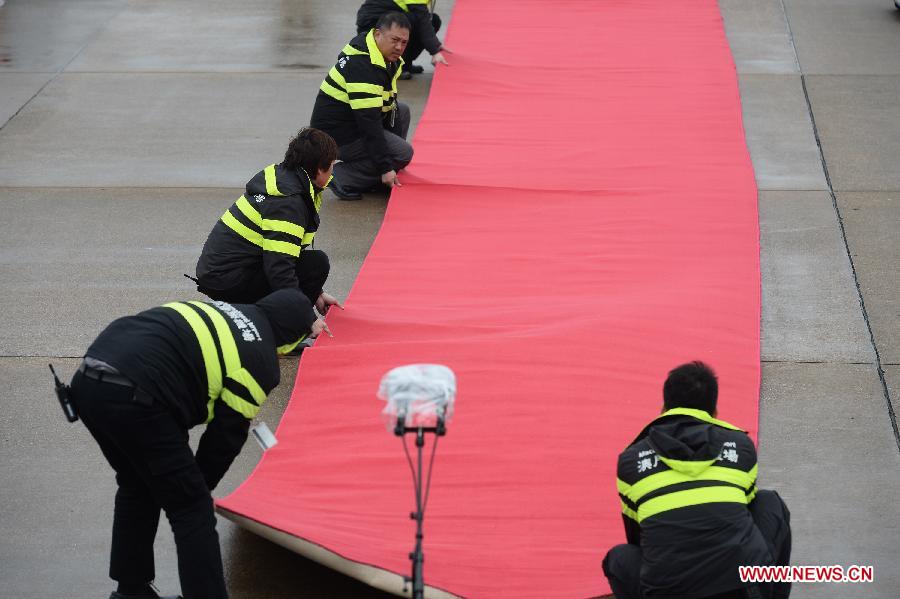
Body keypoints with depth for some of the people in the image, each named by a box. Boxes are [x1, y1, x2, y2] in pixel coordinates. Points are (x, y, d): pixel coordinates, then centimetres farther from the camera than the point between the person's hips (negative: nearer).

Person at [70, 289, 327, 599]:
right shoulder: (262, 363, 4)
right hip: (132, 398, -9)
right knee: (192, 509, 3)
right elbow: (227, 435, 9)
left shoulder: (222, 309, 24)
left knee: (137, 487, 30)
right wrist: (201, 487, 22)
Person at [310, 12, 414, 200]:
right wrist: (385, 168, -29)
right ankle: (343, 178, -10)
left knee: (402, 111, 14)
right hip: (337, 134, -10)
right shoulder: (362, 66, -27)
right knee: (403, 153, -12)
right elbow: (368, 120, -30)